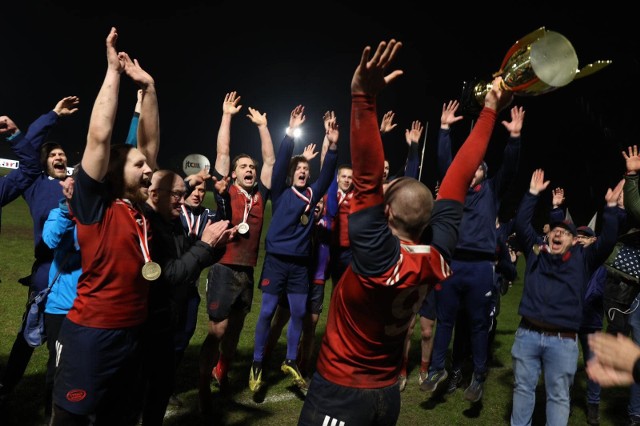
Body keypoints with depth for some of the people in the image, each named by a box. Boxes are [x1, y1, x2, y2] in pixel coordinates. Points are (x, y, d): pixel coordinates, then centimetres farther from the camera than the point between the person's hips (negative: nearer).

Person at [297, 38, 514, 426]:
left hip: (340, 393, -6)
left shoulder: (379, 259, -29)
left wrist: (363, 97, -40)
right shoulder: (438, 261, -13)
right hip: (388, 393, 6)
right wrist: (490, 111, -2)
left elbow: (367, 179, -38)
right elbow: (458, 180, -8)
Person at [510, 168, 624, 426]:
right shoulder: (535, 251, 10)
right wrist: (533, 193, 0)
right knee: (523, 389, 13)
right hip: (527, 334, 2)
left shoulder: (582, 259, 8)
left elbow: (607, 242, -4)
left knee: (559, 396, 10)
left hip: (563, 340, -1)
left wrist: (611, 207, -10)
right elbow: (520, 225, 4)